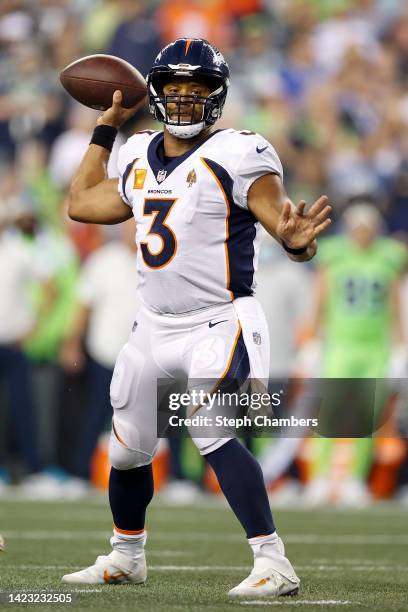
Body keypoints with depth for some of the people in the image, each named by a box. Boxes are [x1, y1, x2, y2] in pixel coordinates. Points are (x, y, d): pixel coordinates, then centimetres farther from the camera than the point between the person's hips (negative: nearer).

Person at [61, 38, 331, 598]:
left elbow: (276, 212, -21)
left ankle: (275, 566, -27)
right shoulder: (140, 158, 9)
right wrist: (106, 128, 23)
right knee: (128, 448, 16)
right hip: (154, 328, 7)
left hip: (219, 322, -7)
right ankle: (126, 558, 39)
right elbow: (82, 204, 25)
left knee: (212, 434, -26)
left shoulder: (237, 155, -12)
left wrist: (295, 239, -45)